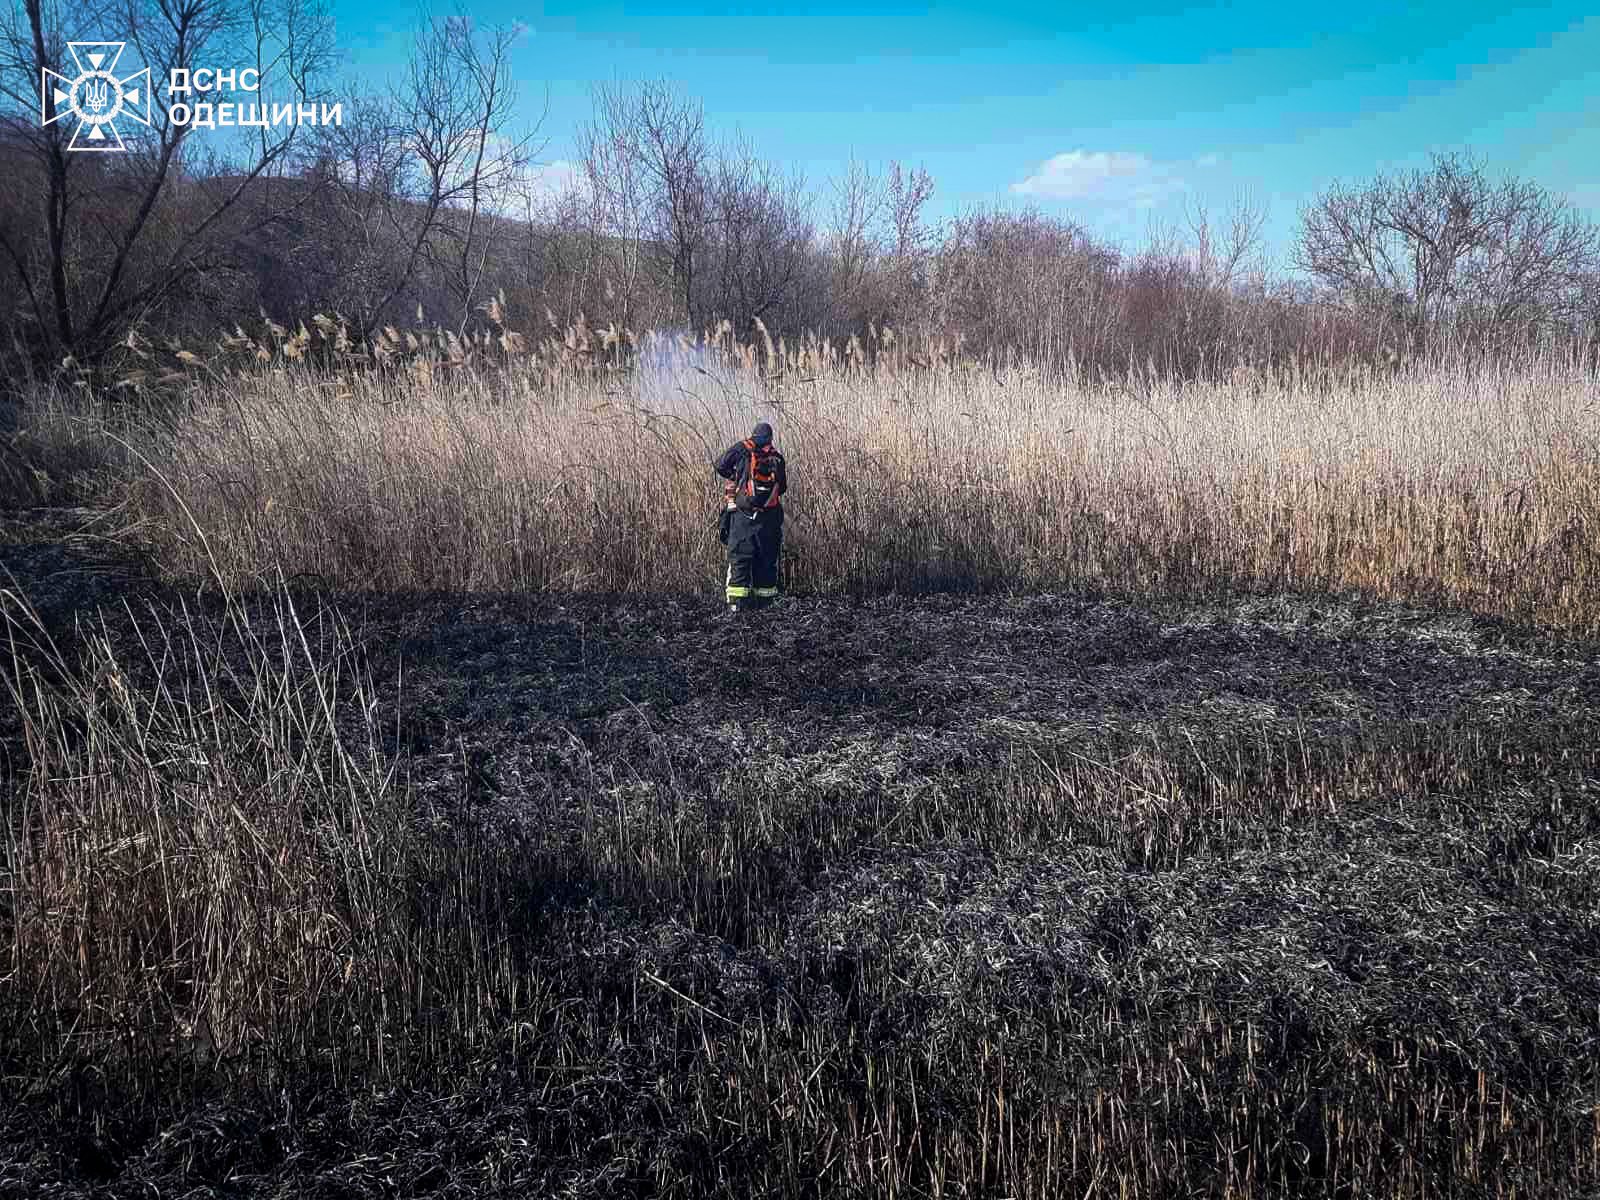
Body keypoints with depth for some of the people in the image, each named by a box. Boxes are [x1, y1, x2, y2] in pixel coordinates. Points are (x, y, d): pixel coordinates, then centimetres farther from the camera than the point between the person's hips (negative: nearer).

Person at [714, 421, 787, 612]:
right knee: (766, 560, 11)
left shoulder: (742, 449, 0)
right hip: (769, 518, 2)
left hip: (742, 516, -2)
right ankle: (763, 601, 14)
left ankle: (737, 602, -4)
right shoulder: (777, 458, 6)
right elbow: (783, 487, 12)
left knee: (739, 559, 2)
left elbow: (719, 466, 0)